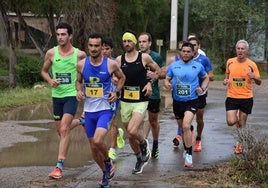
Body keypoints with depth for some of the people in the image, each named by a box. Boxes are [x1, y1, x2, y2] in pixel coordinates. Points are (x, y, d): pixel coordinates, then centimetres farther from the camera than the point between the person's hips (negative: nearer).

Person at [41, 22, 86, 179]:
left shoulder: (79, 54, -7)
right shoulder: (51, 53, -1)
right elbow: (44, 71, 12)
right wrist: (50, 81, -8)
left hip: (72, 95, -4)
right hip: (57, 95, 4)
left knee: (64, 129, -17)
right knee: (60, 129, 15)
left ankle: (60, 166, -17)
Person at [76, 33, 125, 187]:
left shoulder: (111, 64, -9)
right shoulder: (82, 64, -2)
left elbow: (122, 77, 10)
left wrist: (117, 92, -5)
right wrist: (79, 91, -5)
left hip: (105, 109, -4)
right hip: (89, 110, 4)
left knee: (98, 140, -25)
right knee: (93, 147, 10)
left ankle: (108, 162, 6)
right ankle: (106, 173, 33)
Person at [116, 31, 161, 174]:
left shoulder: (144, 57, -4)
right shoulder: (119, 60, 2)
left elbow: (158, 70, 9)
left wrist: (150, 83, -6)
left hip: (140, 101, -3)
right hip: (125, 101, 4)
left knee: (132, 131, -21)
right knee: (130, 135, 10)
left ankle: (144, 144, 11)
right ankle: (140, 159, 32)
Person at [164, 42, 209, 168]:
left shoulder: (198, 66, 0)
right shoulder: (173, 66, 3)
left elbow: (206, 78, 15)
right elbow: (167, 79, 11)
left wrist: (202, 88, -3)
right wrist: (167, 85, -12)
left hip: (192, 101, -3)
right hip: (177, 101, 3)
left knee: (186, 126, -22)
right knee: (182, 128, 17)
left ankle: (189, 155, -15)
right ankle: (186, 149, 41)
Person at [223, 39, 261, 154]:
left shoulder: (251, 65, -5)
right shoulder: (230, 62, 0)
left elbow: (259, 82, -1)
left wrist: (254, 77, -22)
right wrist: (225, 80, 0)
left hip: (246, 98, -1)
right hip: (232, 97, 1)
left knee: (242, 123, 6)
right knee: (231, 122, -12)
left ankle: (240, 144, 26)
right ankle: (237, 120, 25)